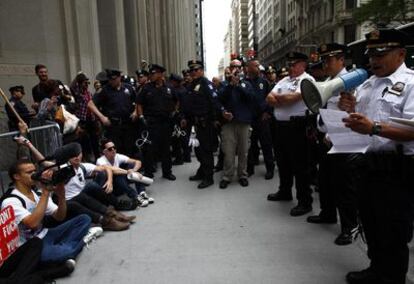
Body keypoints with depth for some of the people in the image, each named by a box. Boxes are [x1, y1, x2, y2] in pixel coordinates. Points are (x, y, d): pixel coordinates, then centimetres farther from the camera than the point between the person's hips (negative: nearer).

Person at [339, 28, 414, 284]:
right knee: (371, 223, 21)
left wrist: (374, 128, -33)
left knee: (393, 232, 6)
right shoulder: (367, 84, 13)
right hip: (369, 164, 8)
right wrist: (349, 110, -3)